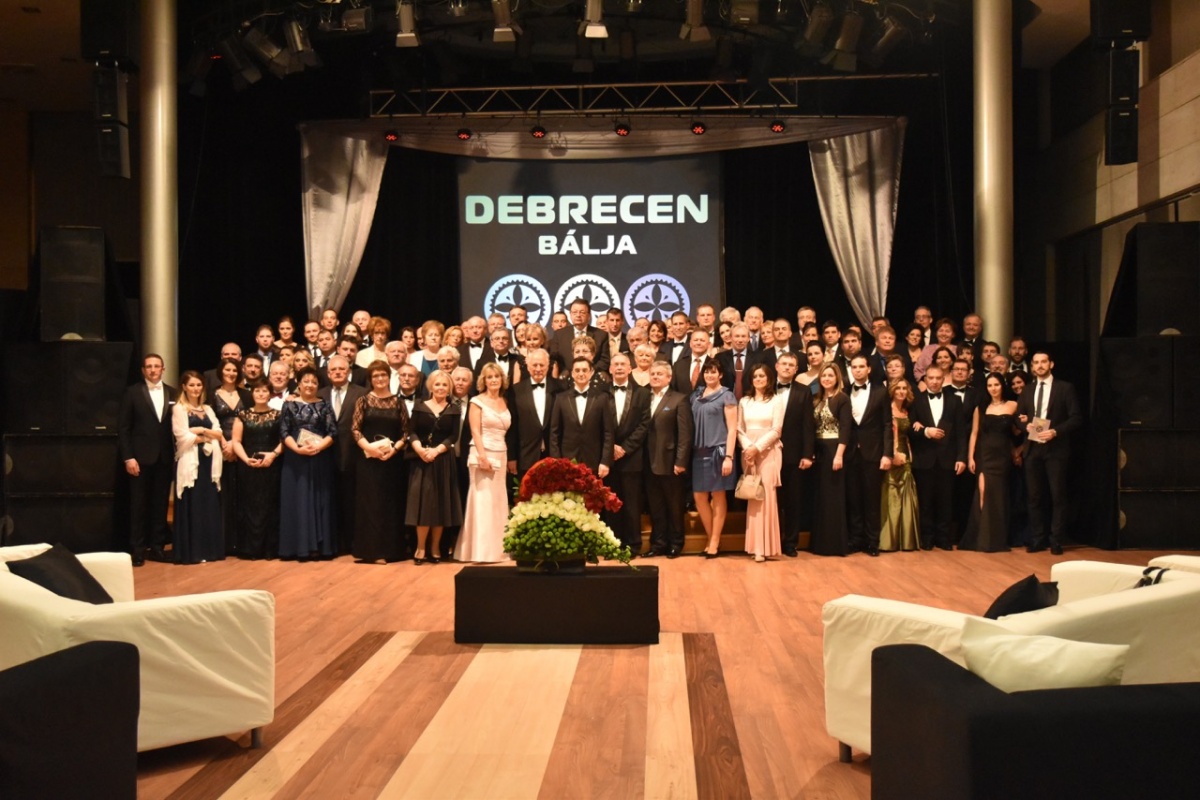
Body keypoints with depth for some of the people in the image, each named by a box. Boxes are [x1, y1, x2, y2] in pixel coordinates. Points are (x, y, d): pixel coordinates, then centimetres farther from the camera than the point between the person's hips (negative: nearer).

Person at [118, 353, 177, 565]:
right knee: (139, 504, 2)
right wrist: (128, 457, -10)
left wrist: (177, 453, -2)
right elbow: (123, 428, -3)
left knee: (161, 504, 7)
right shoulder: (132, 392, 0)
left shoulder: (172, 393, 8)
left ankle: (157, 546, 15)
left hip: (165, 457, 3)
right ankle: (137, 549, 8)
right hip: (141, 457, -3)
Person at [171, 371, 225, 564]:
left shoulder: (207, 409, 17)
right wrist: (209, 437, -4)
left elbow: (219, 433, 7)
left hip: (209, 462, 6)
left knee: (210, 506, 6)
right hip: (190, 462, -6)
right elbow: (184, 437, -11)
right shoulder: (179, 409, -1)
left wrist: (202, 430, -11)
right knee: (192, 506, -5)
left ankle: (210, 549, 11)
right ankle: (192, 552, -1)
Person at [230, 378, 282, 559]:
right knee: (249, 505, 0)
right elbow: (236, 441, 2)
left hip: (271, 466, 0)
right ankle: (249, 548, 4)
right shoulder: (243, 415, 7)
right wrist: (246, 459, -13)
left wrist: (274, 454, -15)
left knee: (269, 505, 1)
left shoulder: (277, 415, 7)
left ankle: (269, 548, 6)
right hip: (247, 467, 0)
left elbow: (283, 439, 2)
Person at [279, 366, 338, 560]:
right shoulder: (289, 405, 5)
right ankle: (300, 547, 3)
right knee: (297, 500, 0)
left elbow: (333, 432, -1)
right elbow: (284, 432, 0)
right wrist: (297, 448, -15)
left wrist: (319, 446, -17)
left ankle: (319, 546, 7)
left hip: (320, 460, 0)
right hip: (296, 460, 0)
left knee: (319, 500, 2)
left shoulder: (324, 406, 5)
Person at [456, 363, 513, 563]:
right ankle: (482, 551, -6)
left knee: (499, 501, 6)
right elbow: (475, 431, -10)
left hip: (501, 455, 6)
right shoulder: (478, 401, -3)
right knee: (483, 500, -7)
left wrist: (509, 459, 7)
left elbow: (505, 432, 14)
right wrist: (482, 456, -20)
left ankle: (496, 548, 12)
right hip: (483, 453, -6)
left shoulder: (504, 403, 14)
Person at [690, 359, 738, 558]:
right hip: (699, 452, 5)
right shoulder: (697, 395, 12)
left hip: (718, 451, -5)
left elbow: (732, 429, -8)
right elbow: (692, 424, 14)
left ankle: (715, 541, 9)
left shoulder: (727, 396, -3)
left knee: (718, 497, 2)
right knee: (699, 497, 4)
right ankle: (710, 537, 18)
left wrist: (728, 457, -15)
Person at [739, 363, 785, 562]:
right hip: (748, 452, 3)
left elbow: (776, 430, -5)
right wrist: (747, 448, -10)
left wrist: (757, 447, -13)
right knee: (753, 496, -1)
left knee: (766, 496, -7)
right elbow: (739, 429, 7)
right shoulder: (744, 401, 12)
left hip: (768, 452, -3)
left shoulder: (776, 401, 3)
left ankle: (765, 546, -4)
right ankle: (756, 546, 2)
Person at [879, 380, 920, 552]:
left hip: (905, 457, 7)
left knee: (906, 498, 7)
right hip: (891, 457, -7)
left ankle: (906, 539, 14)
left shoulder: (906, 412, 15)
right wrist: (893, 454, -24)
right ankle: (888, 540, 0)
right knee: (891, 498, -5)